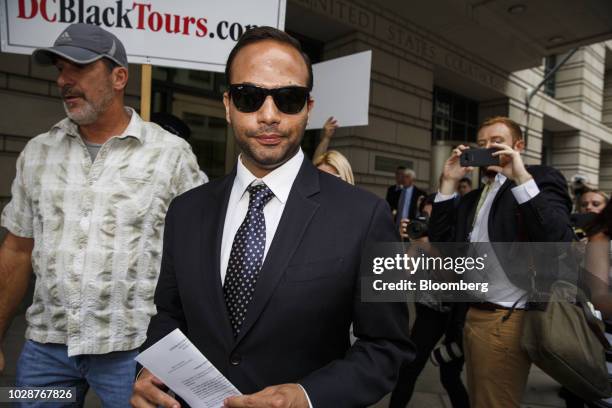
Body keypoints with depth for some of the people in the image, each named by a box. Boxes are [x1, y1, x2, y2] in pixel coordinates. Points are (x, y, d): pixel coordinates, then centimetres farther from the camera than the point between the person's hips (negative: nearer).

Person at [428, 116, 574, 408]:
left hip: (506, 318, -7)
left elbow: (559, 243, -21)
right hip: (473, 314, 7)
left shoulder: (541, 179, -5)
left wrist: (522, 178, -23)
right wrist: (449, 183, 1)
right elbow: (441, 241, 5)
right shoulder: (475, 196, 15)